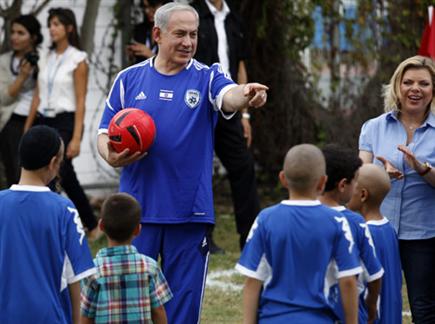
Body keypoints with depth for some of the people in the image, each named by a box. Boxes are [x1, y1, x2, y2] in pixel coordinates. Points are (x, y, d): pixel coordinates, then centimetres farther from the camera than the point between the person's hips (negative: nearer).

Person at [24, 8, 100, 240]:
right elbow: (37, 96, 14)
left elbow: (80, 101, -9)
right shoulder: (45, 59, 12)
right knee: (67, 179, 8)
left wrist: (76, 137, -15)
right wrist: (27, 131, 11)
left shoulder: (78, 60, -6)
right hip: (43, 121, 6)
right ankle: (92, 226, 17)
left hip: (65, 122, -6)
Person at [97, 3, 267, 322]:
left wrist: (245, 94, -46)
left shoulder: (207, 78, 1)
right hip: (137, 210, 1)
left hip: (190, 212, -1)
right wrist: (112, 156, -13)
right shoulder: (129, 79, 6)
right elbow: (105, 134, 10)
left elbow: (228, 96, -22)